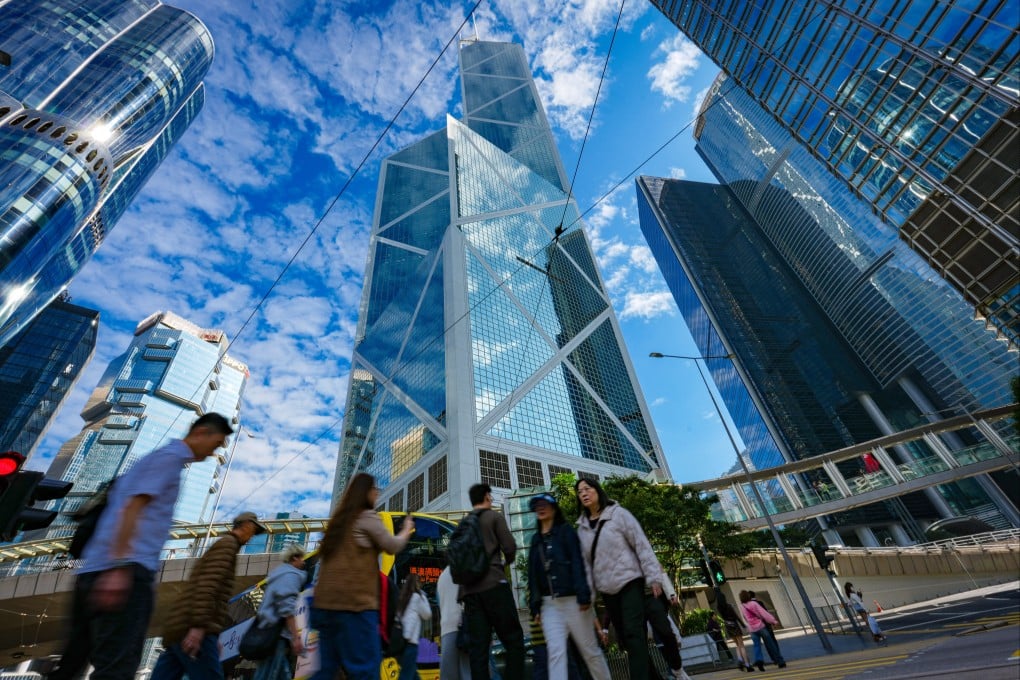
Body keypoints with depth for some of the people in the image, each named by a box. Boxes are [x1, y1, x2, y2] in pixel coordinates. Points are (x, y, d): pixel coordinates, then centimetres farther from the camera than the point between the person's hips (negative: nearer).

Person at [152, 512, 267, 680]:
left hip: (179, 627, 10)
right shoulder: (227, 543, -4)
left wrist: (214, 636, 31)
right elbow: (207, 585, -17)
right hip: (192, 628, -10)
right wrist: (199, 625, -23)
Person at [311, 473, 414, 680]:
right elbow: (393, 546, 0)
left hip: (327, 601, 9)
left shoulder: (340, 519, 18)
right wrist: (407, 529, 15)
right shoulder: (368, 517, -7)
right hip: (354, 601, -9)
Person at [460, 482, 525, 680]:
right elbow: (509, 547, -6)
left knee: (477, 647, 4)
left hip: (469, 590, 6)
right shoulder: (494, 517, 1)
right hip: (494, 584, -6)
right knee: (514, 640, 1)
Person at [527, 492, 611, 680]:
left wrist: (583, 595, -19)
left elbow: (578, 563, -11)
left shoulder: (566, 531, -2)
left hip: (572, 600, -4)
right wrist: (534, 605, 6)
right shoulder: (536, 539, 12)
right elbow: (533, 574, 11)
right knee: (555, 652, -4)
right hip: (549, 604, 4)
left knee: (590, 650, 9)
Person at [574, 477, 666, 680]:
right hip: (606, 589, 5)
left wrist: (653, 577, -14)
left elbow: (642, 544, -9)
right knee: (625, 637, 11)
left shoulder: (618, 514, -8)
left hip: (629, 581, -5)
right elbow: (585, 561, 9)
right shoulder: (582, 527, 6)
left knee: (633, 633, -11)